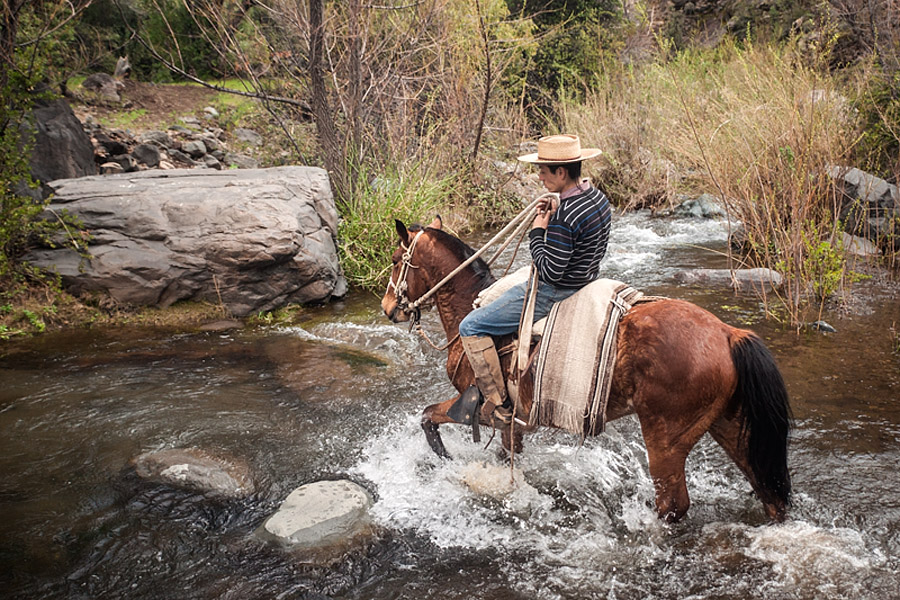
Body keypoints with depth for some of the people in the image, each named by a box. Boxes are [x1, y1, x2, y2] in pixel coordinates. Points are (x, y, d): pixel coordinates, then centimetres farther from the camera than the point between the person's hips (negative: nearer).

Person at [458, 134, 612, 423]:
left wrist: (537, 232, -14)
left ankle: (499, 404, 0)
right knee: (506, 289, 35)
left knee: (470, 327, -4)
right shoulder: (599, 198, 1)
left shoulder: (564, 217, -29)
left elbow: (551, 272, -26)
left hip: (555, 295, -10)